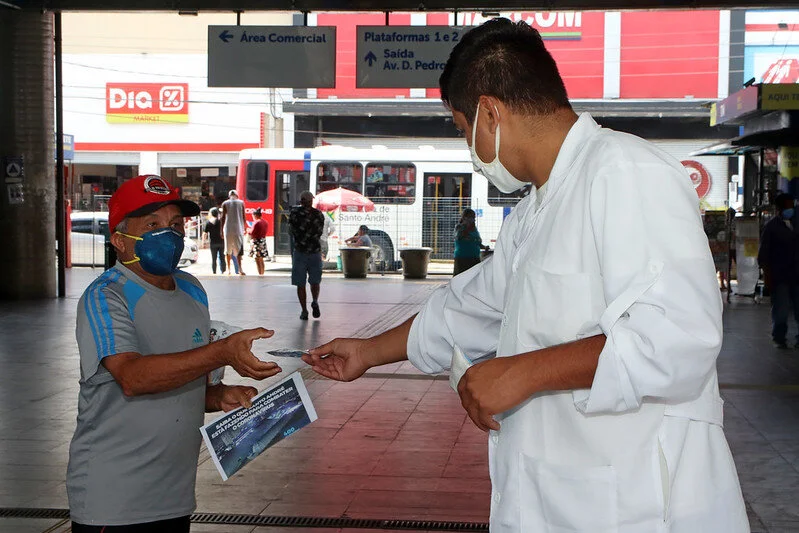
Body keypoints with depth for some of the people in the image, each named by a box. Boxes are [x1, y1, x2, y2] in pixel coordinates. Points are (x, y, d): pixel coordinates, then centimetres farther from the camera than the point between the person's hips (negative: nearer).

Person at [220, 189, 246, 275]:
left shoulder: (225, 204, 5)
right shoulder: (241, 203, 5)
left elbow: (223, 217, 0)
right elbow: (243, 217, 5)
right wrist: (244, 228, 16)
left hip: (228, 229, 1)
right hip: (238, 229, -1)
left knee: (228, 250, 11)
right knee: (239, 249, -4)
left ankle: (228, 269, 14)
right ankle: (240, 268, -19)